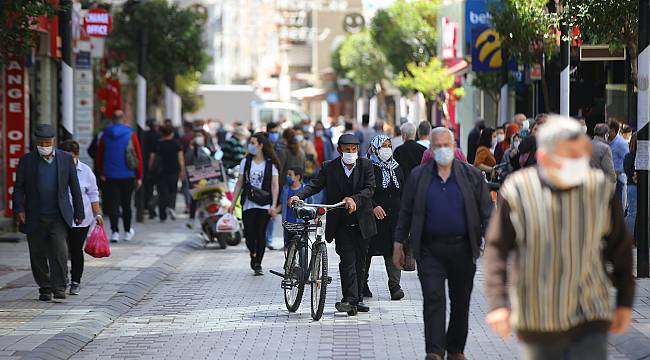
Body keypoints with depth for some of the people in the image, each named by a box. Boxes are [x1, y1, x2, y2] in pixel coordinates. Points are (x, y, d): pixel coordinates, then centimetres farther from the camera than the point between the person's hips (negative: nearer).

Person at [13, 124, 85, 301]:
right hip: (35, 218, 1)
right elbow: (18, 187, 2)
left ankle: (59, 287, -10)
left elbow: (74, 187, 8)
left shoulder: (66, 158, 5)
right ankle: (45, 288, 18)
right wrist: (19, 209, -12)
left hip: (59, 216, -1)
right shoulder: (27, 160, 3)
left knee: (60, 250, -15)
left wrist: (79, 212, 8)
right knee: (38, 255, 6)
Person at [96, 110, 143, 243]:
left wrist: (101, 173, 16)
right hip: (128, 176, 0)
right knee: (126, 204, 12)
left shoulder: (105, 136, 2)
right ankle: (127, 232, 20)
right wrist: (139, 176, 1)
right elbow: (138, 156, -4)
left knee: (113, 204, 1)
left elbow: (99, 156, 7)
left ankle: (115, 232, -9)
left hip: (110, 176, 0)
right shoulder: (131, 134, -4)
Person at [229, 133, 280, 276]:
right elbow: (239, 184, 11)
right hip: (248, 204, 2)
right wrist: (233, 202, 5)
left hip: (264, 205, -2)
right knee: (249, 234, -2)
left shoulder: (271, 164, 1)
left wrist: (273, 205, -10)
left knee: (261, 234, -4)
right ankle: (253, 255, 26)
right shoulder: (245, 162, 8)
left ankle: (258, 264, 5)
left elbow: (275, 185, -2)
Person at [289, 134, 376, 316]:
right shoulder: (329, 168, 0)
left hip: (361, 222, 2)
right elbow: (315, 185, -7)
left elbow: (370, 188, -10)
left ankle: (358, 299, 20)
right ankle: (350, 300, -18)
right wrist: (299, 196, -25)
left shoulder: (366, 165, 1)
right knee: (347, 260, -13)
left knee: (360, 262, 10)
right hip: (341, 224, -2)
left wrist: (354, 199, -28)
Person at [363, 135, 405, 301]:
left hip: (394, 216, 4)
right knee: (367, 250, 4)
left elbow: (403, 193, 18)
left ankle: (394, 285, -7)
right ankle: (362, 284, 17)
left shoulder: (396, 168, 14)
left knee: (393, 250, -5)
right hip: (372, 217, -4)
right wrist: (374, 206, -21)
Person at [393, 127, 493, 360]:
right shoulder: (418, 176, 5)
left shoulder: (472, 175, 4)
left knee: (461, 302, 9)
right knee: (433, 299, -11)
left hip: (462, 250, 1)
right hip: (429, 251, -1)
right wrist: (398, 245, 9)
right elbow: (406, 212, 10)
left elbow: (487, 210, 4)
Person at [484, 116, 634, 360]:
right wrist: (497, 303, -14)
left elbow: (620, 248, 7)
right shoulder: (518, 191, -9)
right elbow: (496, 249, -5)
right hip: (536, 323, 0)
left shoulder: (600, 189, -4)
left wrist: (625, 302, 10)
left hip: (589, 321, 0)